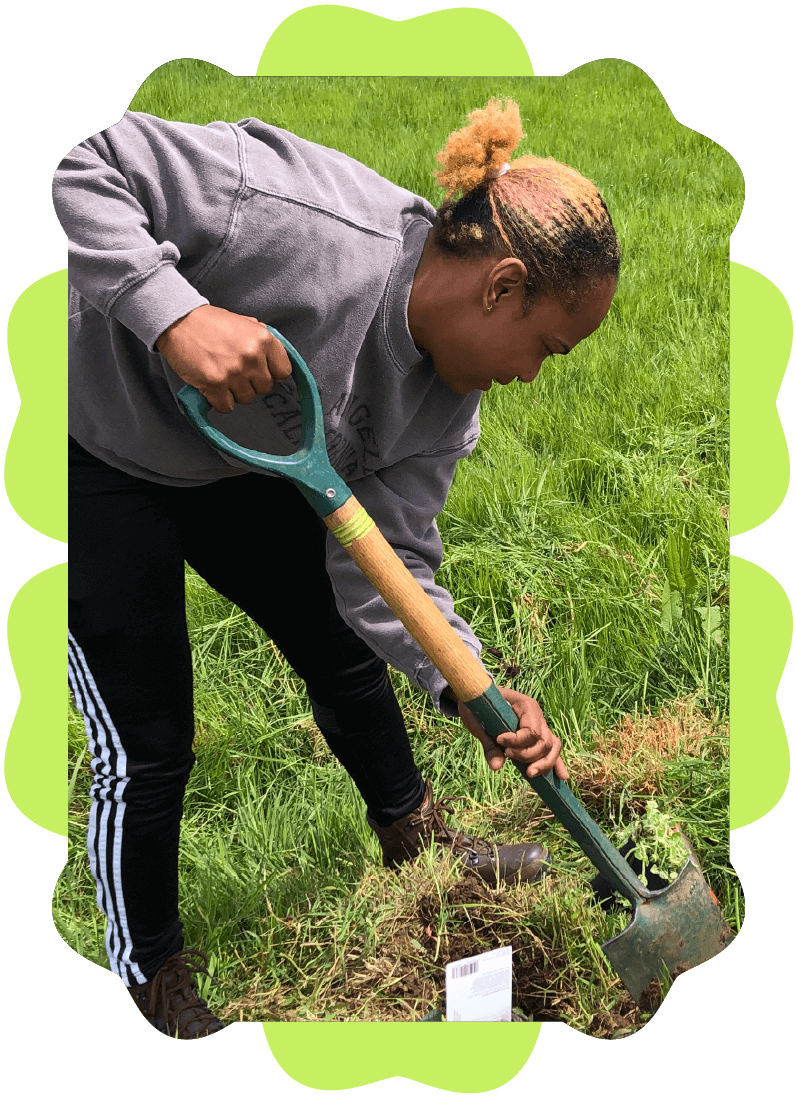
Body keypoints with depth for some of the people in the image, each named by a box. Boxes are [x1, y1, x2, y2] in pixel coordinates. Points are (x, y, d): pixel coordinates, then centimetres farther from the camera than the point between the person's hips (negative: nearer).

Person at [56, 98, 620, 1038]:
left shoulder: (446, 405, -12)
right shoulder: (312, 217, -35)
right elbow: (95, 168, -33)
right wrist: (175, 312, -47)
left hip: (237, 469, 7)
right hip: (95, 447, -7)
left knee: (347, 654, 17)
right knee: (146, 745, 0)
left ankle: (412, 836, 46)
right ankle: (151, 971, 27)